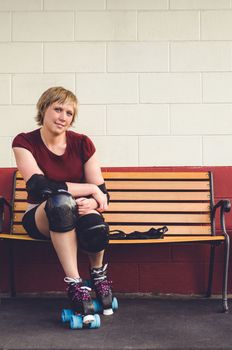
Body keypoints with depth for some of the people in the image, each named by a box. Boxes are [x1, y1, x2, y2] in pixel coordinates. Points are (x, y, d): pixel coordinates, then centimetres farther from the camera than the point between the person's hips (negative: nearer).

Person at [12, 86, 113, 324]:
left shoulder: (82, 143, -2)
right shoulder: (24, 142, -8)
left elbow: (103, 193, -4)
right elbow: (39, 187, -23)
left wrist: (92, 202, -28)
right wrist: (90, 189, -22)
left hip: (76, 215, 2)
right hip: (40, 218, -1)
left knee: (96, 230, -35)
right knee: (60, 200, -38)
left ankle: (98, 273, 2)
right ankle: (75, 284, -28)